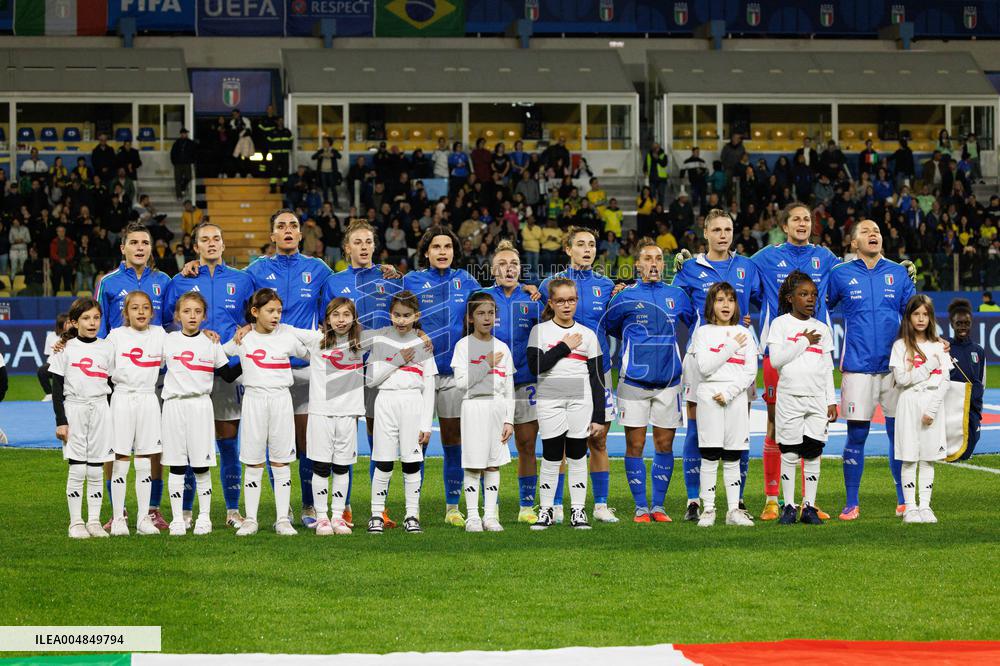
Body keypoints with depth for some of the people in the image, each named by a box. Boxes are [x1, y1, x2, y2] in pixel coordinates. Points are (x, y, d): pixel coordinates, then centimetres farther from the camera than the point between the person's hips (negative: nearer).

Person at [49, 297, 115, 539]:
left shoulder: (107, 348, 7)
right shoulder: (65, 349, 1)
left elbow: (112, 385, 12)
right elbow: (57, 389, 1)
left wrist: (114, 418, 8)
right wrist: (60, 421, -6)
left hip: (100, 410, 2)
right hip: (74, 409, -2)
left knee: (95, 471, 4)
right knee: (77, 470, -3)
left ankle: (94, 521, 8)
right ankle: (76, 523, 2)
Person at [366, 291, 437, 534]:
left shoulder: (422, 344, 6)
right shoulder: (379, 339, 6)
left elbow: (429, 387, 5)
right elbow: (371, 379, 2)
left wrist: (426, 423, 0)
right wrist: (396, 362, -8)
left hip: (413, 403, 0)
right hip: (386, 402, 0)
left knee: (412, 462, 0)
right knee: (383, 462, -2)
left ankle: (412, 515, 6)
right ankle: (376, 515, 5)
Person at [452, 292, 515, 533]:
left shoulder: (502, 348, 9)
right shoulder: (464, 346, -1)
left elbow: (509, 388, 9)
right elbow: (461, 382, -11)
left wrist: (509, 420, 3)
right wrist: (486, 365, -12)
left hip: (498, 408, 4)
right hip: (474, 407, -4)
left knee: (494, 465, 5)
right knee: (473, 466, -2)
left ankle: (490, 515, 10)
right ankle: (472, 516, 3)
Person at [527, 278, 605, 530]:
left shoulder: (587, 334, 9)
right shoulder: (540, 331, 5)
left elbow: (597, 379, 8)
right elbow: (535, 366, -10)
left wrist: (598, 416, 2)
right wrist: (564, 347, -7)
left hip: (580, 402, 1)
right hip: (550, 402, -1)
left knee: (577, 456, 3)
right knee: (551, 457, -1)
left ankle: (578, 511, 8)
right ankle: (546, 511, 7)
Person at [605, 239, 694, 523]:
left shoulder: (677, 296, 9)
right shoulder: (625, 298, 2)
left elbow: (695, 326, 22)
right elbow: (608, 328, 15)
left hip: (669, 380, 2)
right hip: (634, 380, -2)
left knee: (664, 445, 4)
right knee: (635, 445, -2)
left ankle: (659, 506, 12)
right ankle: (640, 507, 5)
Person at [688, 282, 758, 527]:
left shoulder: (744, 334, 10)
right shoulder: (703, 333, 5)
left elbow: (750, 372, 3)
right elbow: (705, 367, -8)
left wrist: (729, 392, -9)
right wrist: (732, 347, -7)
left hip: (736, 395, 2)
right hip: (709, 395, -2)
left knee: (733, 458, 4)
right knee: (709, 456, -3)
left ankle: (734, 509, 6)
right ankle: (708, 509, 0)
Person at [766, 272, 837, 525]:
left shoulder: (821, 328, 13)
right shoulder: (781, 324, 2)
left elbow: (828, 368, 14)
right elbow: (776, 359, -10)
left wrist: (831, 400, 8)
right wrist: (803, 342, -8)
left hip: (817, 399, 3)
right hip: (790, 397, -3)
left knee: (813, 453, 0)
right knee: (789, 454, -1)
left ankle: (809, 506, 5)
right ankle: (789, 507, 4)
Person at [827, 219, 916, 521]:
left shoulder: (898, 273, 9)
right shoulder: (840, 275, 5)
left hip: (894, 365, 2)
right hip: (858, 367, -2)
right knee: (856, 436, -2)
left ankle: (904, 501, 14)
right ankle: (851, 504, 6)